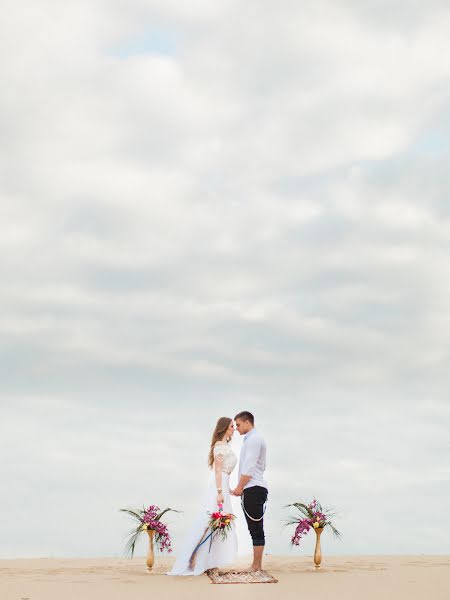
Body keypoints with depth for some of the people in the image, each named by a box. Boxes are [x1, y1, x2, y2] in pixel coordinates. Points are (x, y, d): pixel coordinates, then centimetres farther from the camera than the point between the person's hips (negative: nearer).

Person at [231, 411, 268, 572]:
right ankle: (257, 565, 11)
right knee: (255, 529, 9)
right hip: (254, 488, 10)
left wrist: (239, 488, -12)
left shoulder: (253, 439, -10)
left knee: (256, 529, -7)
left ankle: (256, 566, -6)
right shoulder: (255, 438, 21)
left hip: (253, 490, -10)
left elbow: (249, 468, -16)